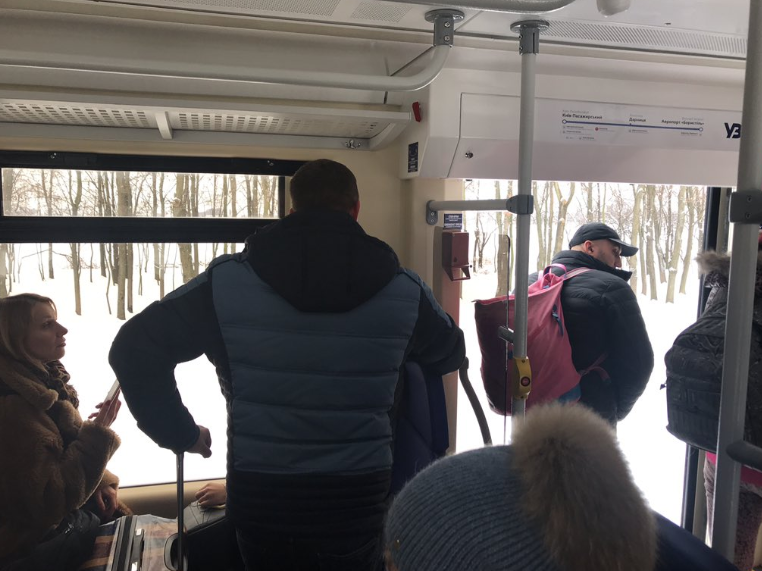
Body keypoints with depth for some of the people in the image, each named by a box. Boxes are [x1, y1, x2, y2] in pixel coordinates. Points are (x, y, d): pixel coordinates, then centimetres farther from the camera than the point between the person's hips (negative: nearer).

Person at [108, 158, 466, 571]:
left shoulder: (227, 280, -8)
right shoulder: (403, 289, -6)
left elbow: (133, 348, -6)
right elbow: (452, 355, 12)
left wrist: (180, 433, 3)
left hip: (258, 493, 1)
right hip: (357, 495, 0)